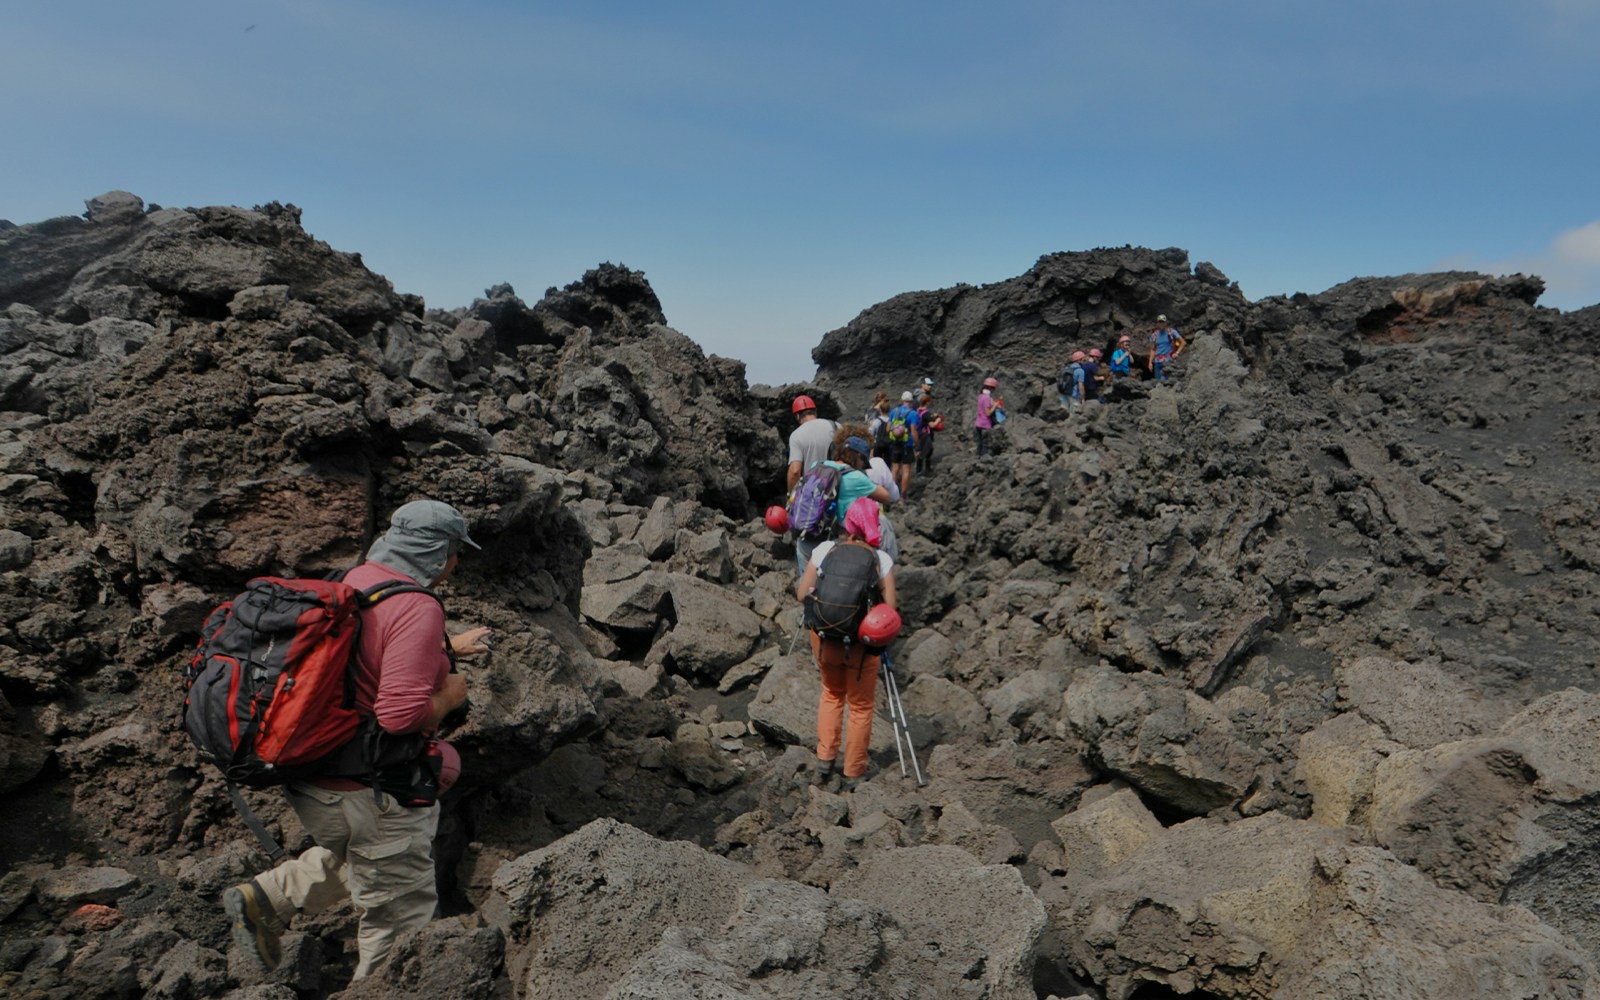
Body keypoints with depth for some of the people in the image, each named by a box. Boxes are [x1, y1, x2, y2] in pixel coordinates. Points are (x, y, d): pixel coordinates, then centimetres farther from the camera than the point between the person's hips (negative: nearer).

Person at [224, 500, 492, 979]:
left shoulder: (358, 579, 3)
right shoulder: (418, 608, -25)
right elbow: (400, 713, -32)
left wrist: (447, 648, 29)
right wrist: (449, 695, -13)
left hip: (314, 773, 9)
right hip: (366, 792, -9)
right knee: (399, 916, 9)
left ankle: (264, 898, 28)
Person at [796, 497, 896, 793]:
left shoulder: (825, 550, -6)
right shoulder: (882, 559, -9)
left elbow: (801, 595, -4)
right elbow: (889, 609, -13)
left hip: (825, 637, 2)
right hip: (861, 642, -2)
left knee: (832, 694, 29)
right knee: (860, 706, 19)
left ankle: (824, 763, 28)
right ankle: (852, 776, 29)